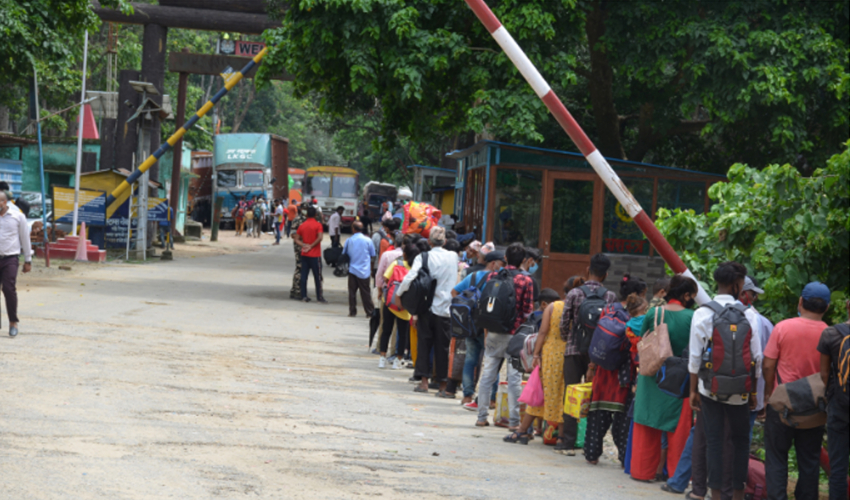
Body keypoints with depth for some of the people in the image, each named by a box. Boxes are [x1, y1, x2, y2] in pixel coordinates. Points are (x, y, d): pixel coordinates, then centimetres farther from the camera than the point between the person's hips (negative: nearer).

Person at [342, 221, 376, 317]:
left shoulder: (349, 240, -3)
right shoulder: (367, 240, -5)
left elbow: (344, 254, 6)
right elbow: (372, 255, 3)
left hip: (352, 270, 1)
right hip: (364, 272, 0)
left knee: (352, 291, 7)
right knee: (365, 292, 4)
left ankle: (352, 311, 8)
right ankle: (370, 312, 7)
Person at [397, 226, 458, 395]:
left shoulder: (423, 257, -8)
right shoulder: (453, 257, 0)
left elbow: (409, 278, -16)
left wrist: (399, 293, -2)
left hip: (426, 307, -1)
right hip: (445, 309, 1)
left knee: (424, 343, 9)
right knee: (443, 346, 6)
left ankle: (424, 380, 5)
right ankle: (443, 385, 6)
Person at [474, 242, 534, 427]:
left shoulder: (492, 277, 3)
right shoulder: (526, 281, -6)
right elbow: (527, 312, -7)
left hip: (493, 333, 3)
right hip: (514, 334, -3)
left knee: (487, 374, 9)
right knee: (514, 377, 1)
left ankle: (482, 416, 12)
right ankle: (514, 420, 2)